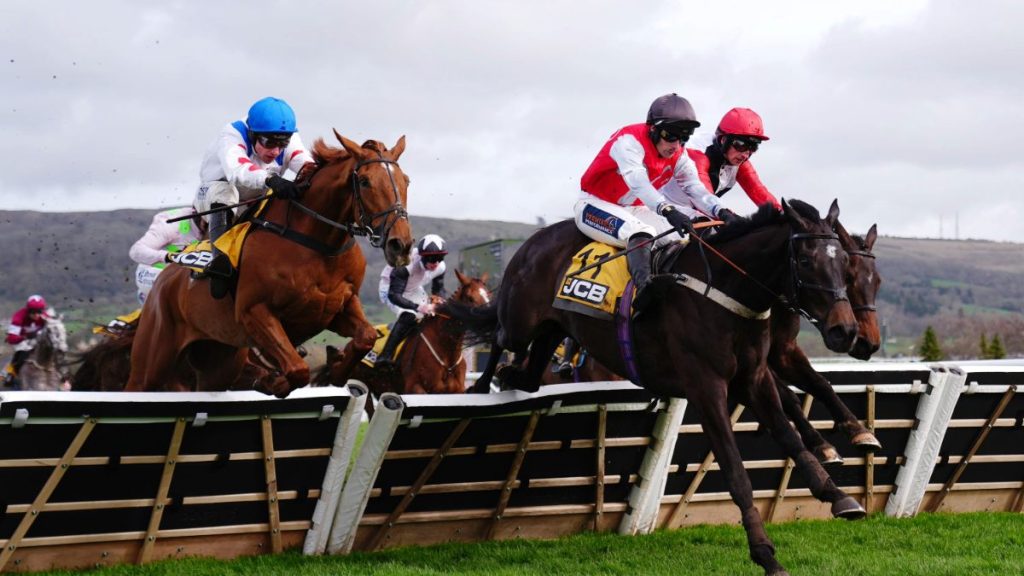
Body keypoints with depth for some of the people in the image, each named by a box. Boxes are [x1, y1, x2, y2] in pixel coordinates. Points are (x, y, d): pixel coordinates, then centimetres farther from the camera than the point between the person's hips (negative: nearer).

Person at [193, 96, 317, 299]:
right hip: (212, 195, -4)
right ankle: (221, 257, -49)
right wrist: (270, 179, -71)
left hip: (258, 202, 4)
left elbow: (301, 159, -37)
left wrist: (309, 169, -63)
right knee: (224, 191, -39)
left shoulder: (290, 140, -15)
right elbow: (236, 170, -52)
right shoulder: (231, 135, -30)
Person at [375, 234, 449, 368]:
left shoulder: (440, 267, -19)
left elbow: (438, 290, 0)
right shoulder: (406, 265, -39)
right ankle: (384, 357, -32)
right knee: (409, 316, -30)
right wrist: (418, 307, -56)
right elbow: (394, 295, -43)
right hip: (389, 288, -8)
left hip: (414, 290, 8)